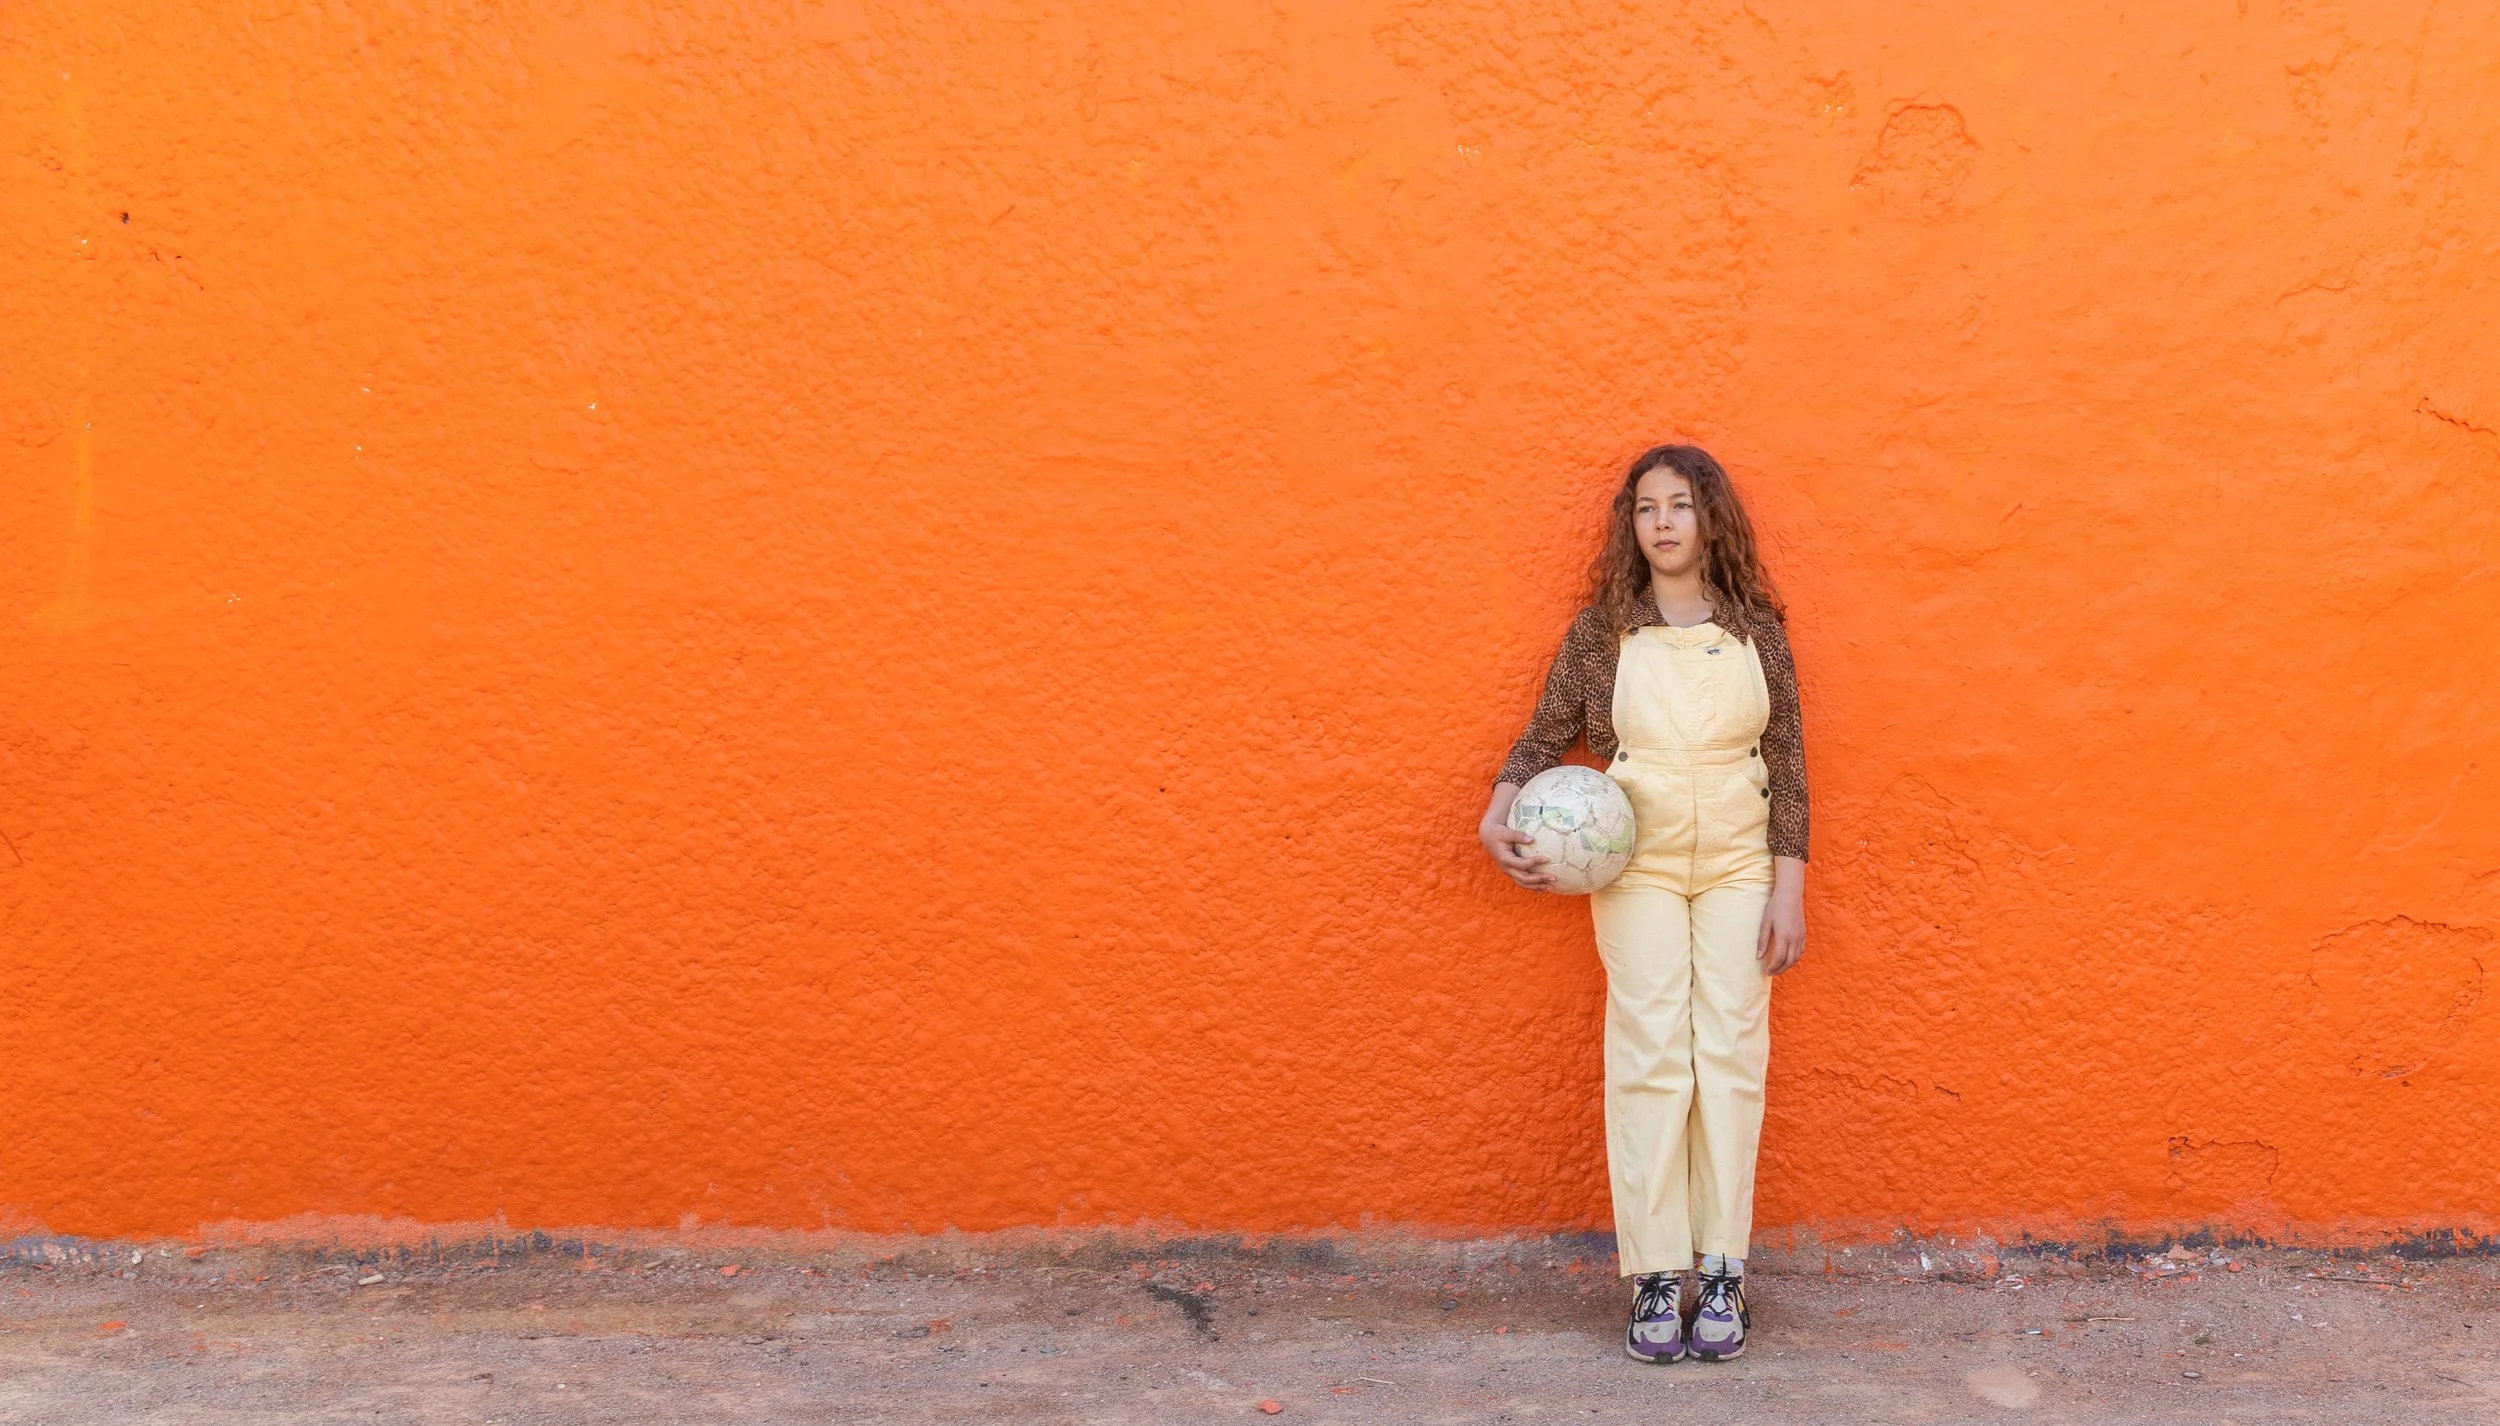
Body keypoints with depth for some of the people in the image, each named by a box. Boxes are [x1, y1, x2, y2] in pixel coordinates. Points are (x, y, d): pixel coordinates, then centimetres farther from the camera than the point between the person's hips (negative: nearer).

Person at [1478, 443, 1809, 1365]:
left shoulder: (1756, 632, 2)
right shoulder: (1601, 632, 1)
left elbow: (1788, 768, 2)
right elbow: (1544, 739, 6)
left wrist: (1788, 891, -2)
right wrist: (1499, 816, -12)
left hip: (1739, 870, 1)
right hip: (1639, 869, -1)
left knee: (1730, 1054, 1)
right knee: (1650, 1057, -3)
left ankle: (1722, 1273, 7)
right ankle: (1657, 1280, 1)